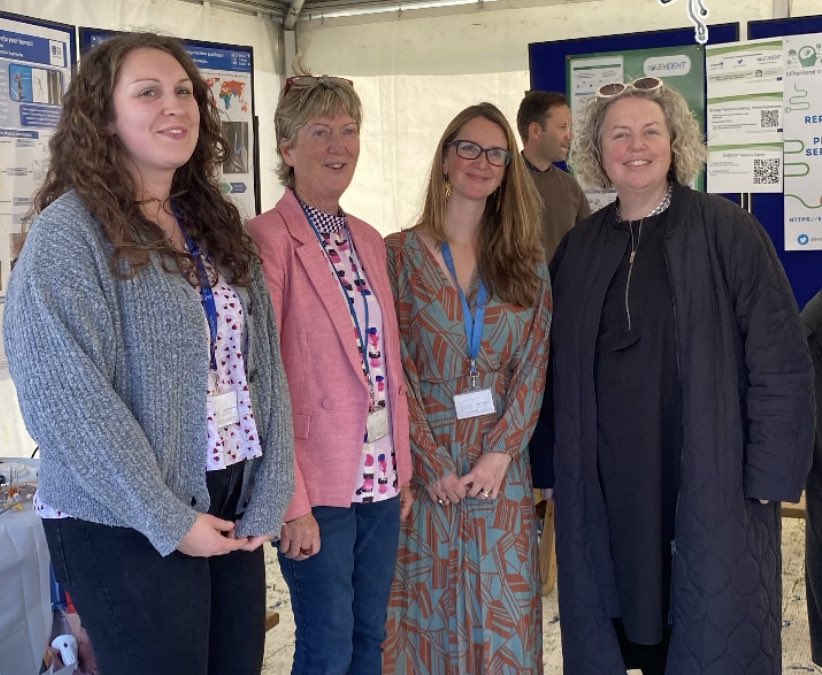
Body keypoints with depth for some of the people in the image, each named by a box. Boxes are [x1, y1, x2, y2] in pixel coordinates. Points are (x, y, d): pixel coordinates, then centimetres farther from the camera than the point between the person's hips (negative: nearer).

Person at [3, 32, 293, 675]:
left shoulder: (218, 226, 9)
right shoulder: (68, 234, -12)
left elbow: (265, 365, 6)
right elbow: (68, 400, -18)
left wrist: (268, 499, -2)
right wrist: (169, 522, -16)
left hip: (234, 510, 6)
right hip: (126, 527, -6)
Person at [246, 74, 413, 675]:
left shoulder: (368, 240, 11)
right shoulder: (268, 239, -12)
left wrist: (404, 468, 11)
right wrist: (290, 500, -15)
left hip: (381, 481, 7)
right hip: (317, 487, -7)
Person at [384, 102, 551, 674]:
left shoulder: (527, 262, 7)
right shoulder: (401, 253, -1)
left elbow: (535, 364, 1)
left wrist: (499, 454, -10)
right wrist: (434, 465, -12)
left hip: (502, 465, 2)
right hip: (427, 466, -2)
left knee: (503, 613, 8)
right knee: (430, 608, 7)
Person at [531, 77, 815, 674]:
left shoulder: (727, 231, -4)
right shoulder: (579, 249, 9)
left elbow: (779, 360, -7)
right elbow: (560, 367, 13)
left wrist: (770, 477, -10)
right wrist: (555, 465, 8)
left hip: (712, 487, -3)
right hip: (612, 490, 4)